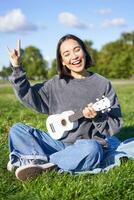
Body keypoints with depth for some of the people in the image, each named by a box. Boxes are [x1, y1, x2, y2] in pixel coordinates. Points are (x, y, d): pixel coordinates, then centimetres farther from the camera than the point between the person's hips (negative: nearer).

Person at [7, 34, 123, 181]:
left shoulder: (103, 84, -2)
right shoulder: (57, 83, 8)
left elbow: (116, 124, -3)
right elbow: (29, 97, 7)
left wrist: (97, 117, -23)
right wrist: (17, 68, 0)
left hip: (90, 144, -3)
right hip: (59, 142, 4)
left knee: (90, 148, -39)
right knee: (17, 130, -7)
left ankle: (39, 161, -20)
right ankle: (47, 163, -29)